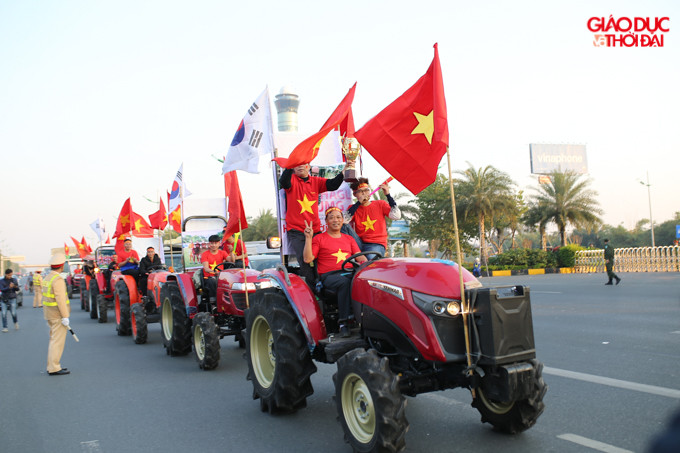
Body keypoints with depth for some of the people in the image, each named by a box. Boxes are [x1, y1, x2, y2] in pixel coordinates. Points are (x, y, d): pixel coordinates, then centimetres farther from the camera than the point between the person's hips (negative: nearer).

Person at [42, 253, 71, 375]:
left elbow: (46, 297, 17)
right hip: (58, 315, -10)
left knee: (53, 340, 17)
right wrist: (65, 316, -20)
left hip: (49, 315, 10)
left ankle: (51, 366, 23)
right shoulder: (58, 280, -18)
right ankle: (54, 368, -4)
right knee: (57, 341, -5)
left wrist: (49, 314, 21)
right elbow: (60, 299, -22)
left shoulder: (47, 278, 12)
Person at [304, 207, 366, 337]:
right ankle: (344, 323, -36)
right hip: (329, 276, -3)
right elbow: (307, 259, 3)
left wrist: (366, 263, -7)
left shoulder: (349, 239, 26)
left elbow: (360, 257, 15)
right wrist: (308, 238, -3)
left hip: (349, 273, 3)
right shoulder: (319, 239, 14)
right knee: (345, 282, -38)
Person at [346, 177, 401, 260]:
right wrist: (358, 203, -11)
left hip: (377, 244, -2)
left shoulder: (380, 204, 10)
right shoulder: (354, 208, 10)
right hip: (359, 244, 3)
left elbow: (396, 216, -7)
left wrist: (388, 195, -8)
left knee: (370, 259, -35)